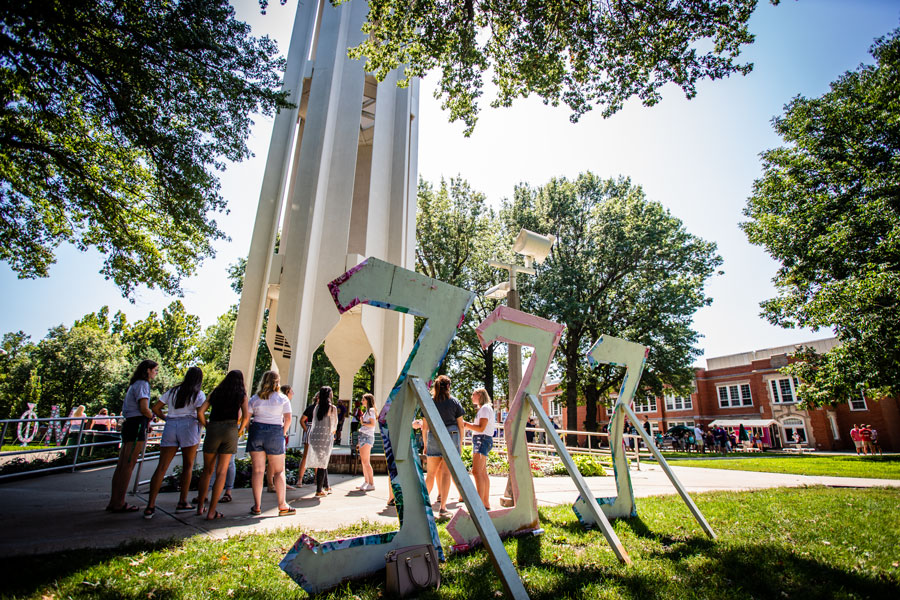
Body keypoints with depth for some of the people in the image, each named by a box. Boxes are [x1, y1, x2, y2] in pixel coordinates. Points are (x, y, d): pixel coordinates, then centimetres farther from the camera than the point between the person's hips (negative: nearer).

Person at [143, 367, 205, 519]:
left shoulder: (173, 391, 17)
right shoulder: (199, 394, 2)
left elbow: (155, 408, 15)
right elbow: (200, 414, -10)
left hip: (170, 427, 4)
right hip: (188, 426, -4)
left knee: (161, 467, 3)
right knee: (188, 466, 8)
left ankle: (150, 506, -1)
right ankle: (182, 502, 11)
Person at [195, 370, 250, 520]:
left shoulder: (215, 392, 11)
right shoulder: (241, 395, 5)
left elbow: (200, 412, 3)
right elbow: (246, 415, -8)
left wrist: (207, 426, 14)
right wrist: (240, 430, 7)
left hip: (213, 430, 2)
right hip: (230, 430, -2)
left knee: (207, 470, 16)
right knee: (221, 472, 4)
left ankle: (200, 507, 24)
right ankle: (211, 512, 4)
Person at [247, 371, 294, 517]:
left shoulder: (255, 398, 6)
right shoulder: (283, 398, -1)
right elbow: (288, 419, -6)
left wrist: (251, 430, 12)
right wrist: (283, 433, 7)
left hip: (256, 432, 2)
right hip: (275, 433, -2)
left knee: (258, 471, 7)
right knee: (279, 471, 6)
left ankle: (257, 506, 9)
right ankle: (282, 506, 8)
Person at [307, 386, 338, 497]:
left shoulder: (317, 407, 7)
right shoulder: (332, 408, -7)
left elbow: (314, 422, 9)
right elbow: (333, 426, -1)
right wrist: (332, 432, 18)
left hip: (314, 435, 5)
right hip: (325, 437, -5)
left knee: (322, 462, 18)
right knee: (323, 463, 4)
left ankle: (326, 486, 30)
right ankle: (319, 490, 7)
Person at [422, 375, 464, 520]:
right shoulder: (454, 402, 2)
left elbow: (424, 426, 5)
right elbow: (460, 425, 3)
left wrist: (425, 444, 12)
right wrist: (460, 443, 11)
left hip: (433, 438, 1)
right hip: (451, 437, -1)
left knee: (431, 473, 13)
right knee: (446, 473, 1)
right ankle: (442, 508, 1)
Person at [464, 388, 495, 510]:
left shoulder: (485, 408, -10)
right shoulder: (482, 408, 21)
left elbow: (481, 428, -18)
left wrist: (466, 424, -11)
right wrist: (467, 425, 9)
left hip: (483, 440, -11)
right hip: (479, 440, 11)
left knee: (476, 472, -18)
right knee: (483, 474, 13)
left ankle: (480, 504, -21)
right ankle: (486, 504, 19)